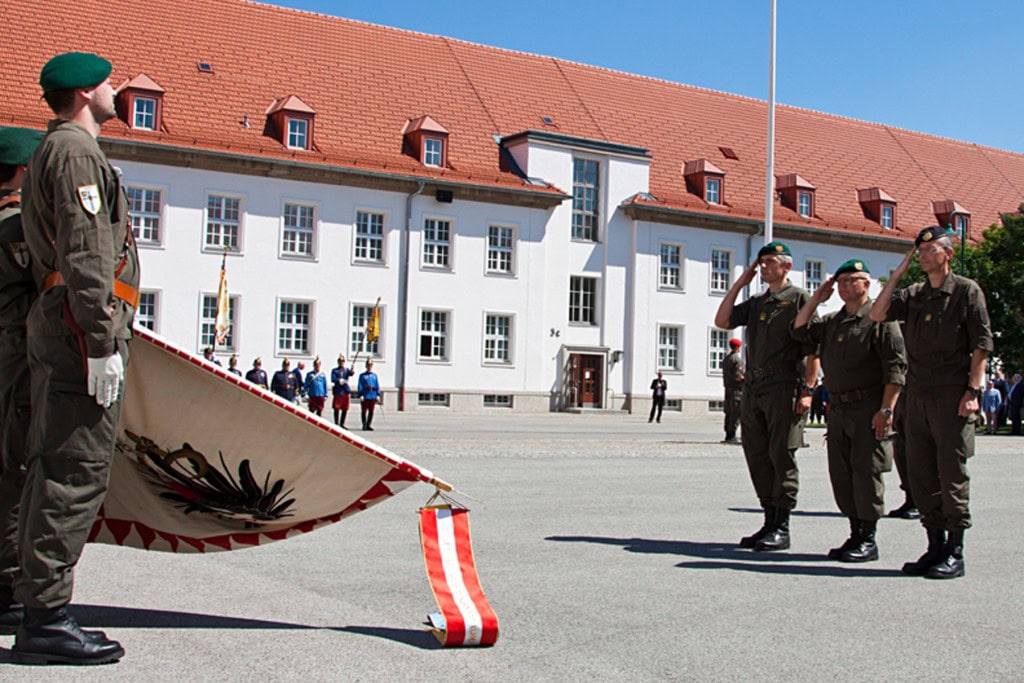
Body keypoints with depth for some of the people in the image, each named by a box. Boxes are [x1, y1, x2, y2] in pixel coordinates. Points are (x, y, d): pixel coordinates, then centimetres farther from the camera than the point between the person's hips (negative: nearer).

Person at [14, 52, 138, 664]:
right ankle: (47, 618, -8)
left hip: (55, 329, 11)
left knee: (53, 470, 11)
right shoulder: (77, 152, -7)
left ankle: (42, 612, 17)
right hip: (83, 325, -11)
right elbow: (84, 255, -18)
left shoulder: (53, 152, 25)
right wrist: (103, 343, -22)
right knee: (76, 473, -10)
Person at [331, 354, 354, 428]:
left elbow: (350, 373, -10)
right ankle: (336, 423, 3)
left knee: (345, 409, 6)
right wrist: (340, 381, -23)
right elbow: (333, 379, -9)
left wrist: (352, 372, -33)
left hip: (346, 392, 3)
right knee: (337, 408, -3)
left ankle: (342, 424, 14)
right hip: (338, 392, -3)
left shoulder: (346, 370, 13)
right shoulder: (334, 371, 5)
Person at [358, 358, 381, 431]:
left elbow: (377, 385, 13)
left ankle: (369, 425, 12)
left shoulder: (374, 375, 11)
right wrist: (360, 395, -9)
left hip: (373, 396, 3)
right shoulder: (362, 375, 2)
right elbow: (360, 386, -1)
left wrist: (378, 394, 7)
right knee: (364, 411, 0)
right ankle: (364, 425, 8)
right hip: (365, 396, -3)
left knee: (371, 411, 3)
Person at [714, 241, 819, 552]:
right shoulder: (756, 302, 20)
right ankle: (770, 521, 16)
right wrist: (739, 283, 10)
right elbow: (722, 321, 11)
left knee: (781, 455, -6)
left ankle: (782, 528, -2)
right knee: (757, 456, 7)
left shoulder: (799, 298, 0)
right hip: (753, 388, 7)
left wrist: (807, 390, -14)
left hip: (784, 388, -7)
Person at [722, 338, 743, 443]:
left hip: (728, 388, 8)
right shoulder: (738, 359, -11)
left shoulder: (725, 359, 15)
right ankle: (732, 436, -11)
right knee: (736, 413, -7)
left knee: (729, 412, 9)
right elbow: (737, 376, -19)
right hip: (737, 389, -8)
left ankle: (728, 435, 10)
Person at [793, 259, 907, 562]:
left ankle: (869, 539, 2)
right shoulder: (832, 321, 18)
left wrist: (886, 409, -18)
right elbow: (800, 331, 17)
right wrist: (816, 298, 11)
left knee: (866, 472, -6)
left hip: (868, 407, -7)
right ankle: (856, 534, 18)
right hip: (838, 408, 7)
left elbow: (896, 367, -11)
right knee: (841, 475, 8)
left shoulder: (880, 318, -6)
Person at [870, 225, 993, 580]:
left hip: (952, 396, -6)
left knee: (952, 474, -4)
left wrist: (973, 391, -13)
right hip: (917, 394, 6)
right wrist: (896, 275, 4)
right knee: (921, 474, 8)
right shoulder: (913, 295, 15)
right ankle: (936, 546, 17)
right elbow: (877, 314, 3)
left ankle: (955, 553, 3)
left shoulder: (967, 291, 0)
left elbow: (982, 344, -5)